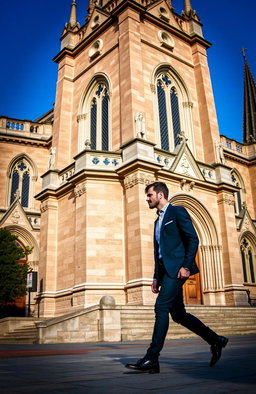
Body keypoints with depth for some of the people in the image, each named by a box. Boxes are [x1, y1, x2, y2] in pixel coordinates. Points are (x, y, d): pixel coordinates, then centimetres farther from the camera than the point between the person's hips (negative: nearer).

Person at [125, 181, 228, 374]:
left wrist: (186, 265, -19)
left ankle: (152, 359, -12)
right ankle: (215, 340, 23)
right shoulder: (158, 220, 23)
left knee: (161, 307, -15)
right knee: (178, 314, 8)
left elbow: (193, 239, -10)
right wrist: (156, 277, 16)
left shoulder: (177, 211, -1)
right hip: (166, 270, 9)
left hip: (178, 268, -9)